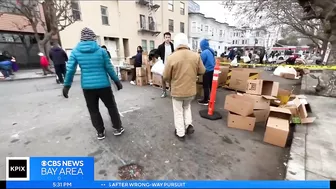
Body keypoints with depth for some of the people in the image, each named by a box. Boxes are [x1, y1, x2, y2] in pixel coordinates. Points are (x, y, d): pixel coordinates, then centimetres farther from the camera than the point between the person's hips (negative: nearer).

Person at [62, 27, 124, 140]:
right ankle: (118, 128, 22)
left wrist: (67, 85, 9)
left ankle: (100, 132, 25)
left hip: (87, 86, 2)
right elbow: (109, 68, -4)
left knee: (93, 110, 15)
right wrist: (117, 81, 5)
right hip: (103, 85, -2)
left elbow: (70, 70, 0)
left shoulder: (75, 51, 1)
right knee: (111, 106, 13)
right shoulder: (101, 50, -5)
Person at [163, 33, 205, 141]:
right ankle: (189, 125, 19)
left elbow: (165, 77, -10)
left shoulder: (171, 57, -15)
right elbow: (202, 71, 3)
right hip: (191, 90, 3)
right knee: (187, 107, 29)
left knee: (178, 112, 15)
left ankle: (180, 133, 26)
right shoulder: (196, 56, -6)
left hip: (177, 91, -3)